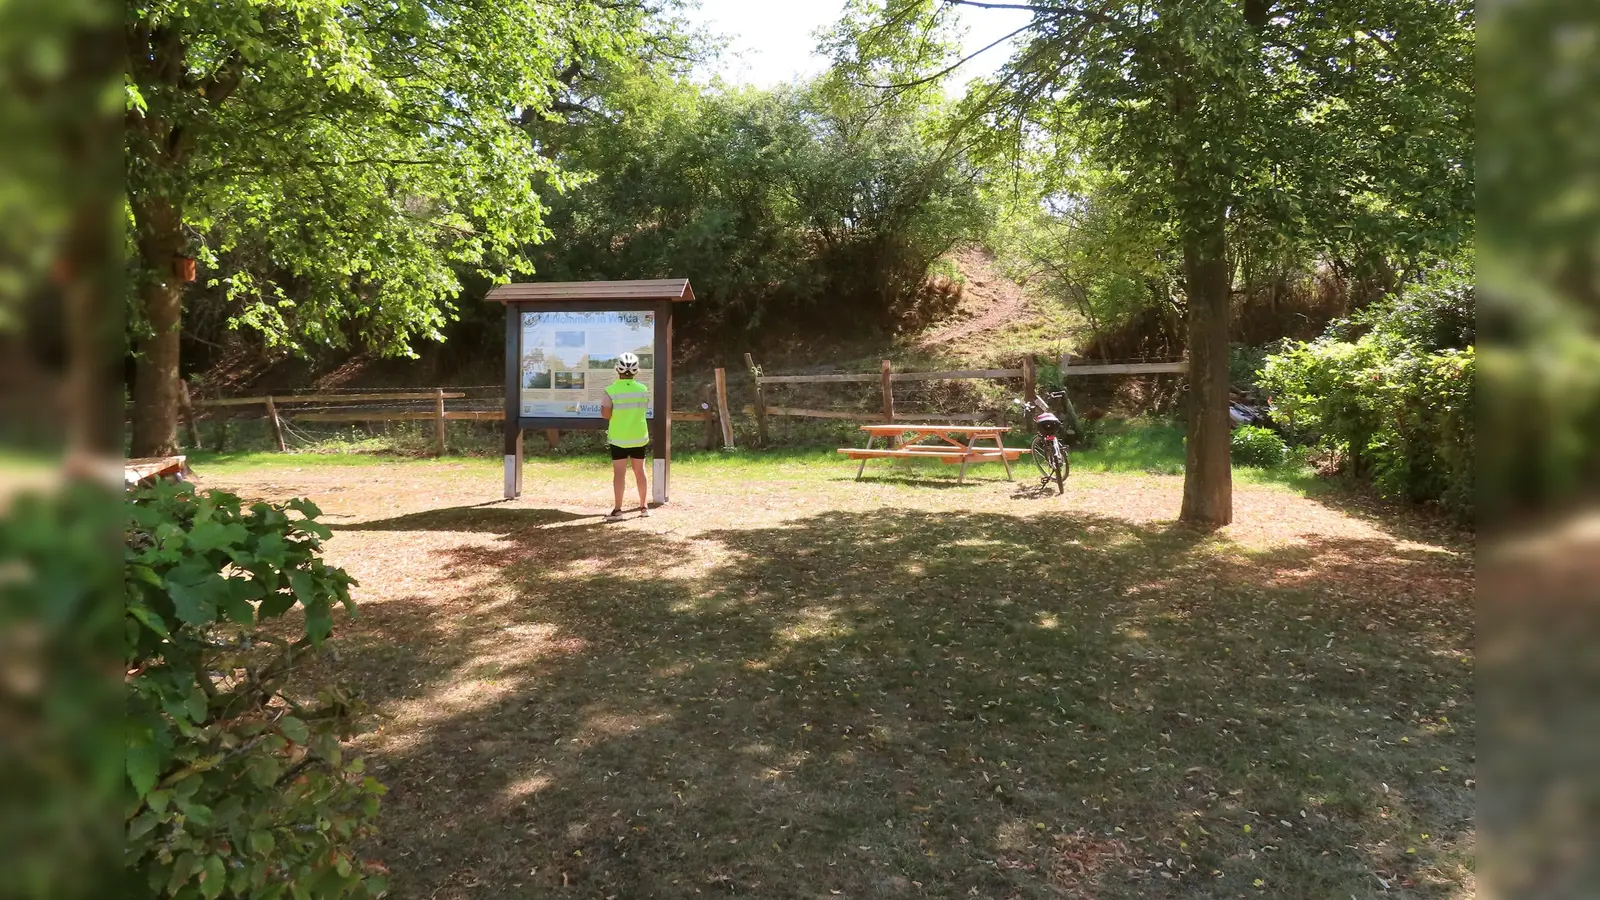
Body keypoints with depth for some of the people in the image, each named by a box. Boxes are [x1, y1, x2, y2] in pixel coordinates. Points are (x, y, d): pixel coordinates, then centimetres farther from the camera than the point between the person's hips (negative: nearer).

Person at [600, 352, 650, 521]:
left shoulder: (611, 390, -15)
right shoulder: (643, 389, -3)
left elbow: (606, 415, -13)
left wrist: (603, 405, 6)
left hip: (619, 438, -3)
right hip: (639, 437, 3)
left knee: (619, 473, 0)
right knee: (639, 471, 14)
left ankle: (617, 509, -3)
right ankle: (644, 506, 21)